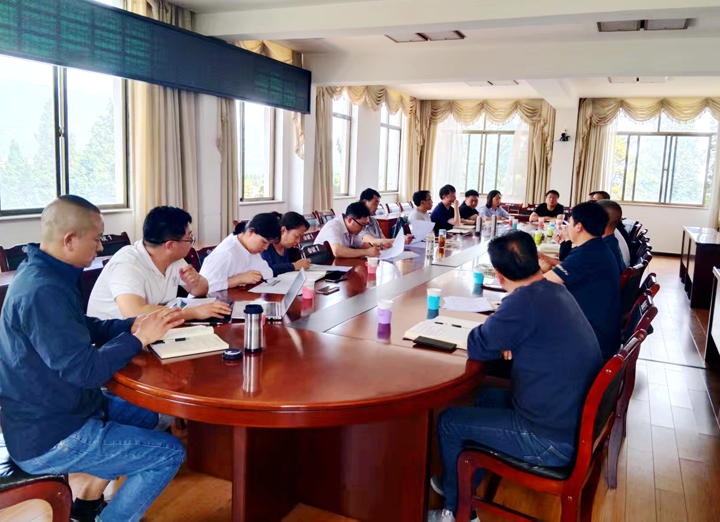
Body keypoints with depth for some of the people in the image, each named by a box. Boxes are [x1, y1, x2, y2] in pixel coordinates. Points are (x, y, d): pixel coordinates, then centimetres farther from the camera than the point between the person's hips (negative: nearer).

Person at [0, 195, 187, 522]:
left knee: (145, 416, 26)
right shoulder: (43, 292, -30)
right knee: (170, 453, -7)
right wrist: (139, 337, -17)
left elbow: (85, 328, 12)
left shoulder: (41, 273, 3)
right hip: (47, 441, -10)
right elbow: (86, 370, -31)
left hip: (47, 412, 10)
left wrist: (137, 324, -2)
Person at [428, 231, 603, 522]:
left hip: (554, 440, -9)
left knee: (448, 421, 5)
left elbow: (477, 347, -17)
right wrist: (507, 341, -1)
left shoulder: (525, 301, -25)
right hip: (577, 419, 9)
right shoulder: (556, 290, 2)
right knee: (487, 397, 26)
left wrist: (501, 340, 2)